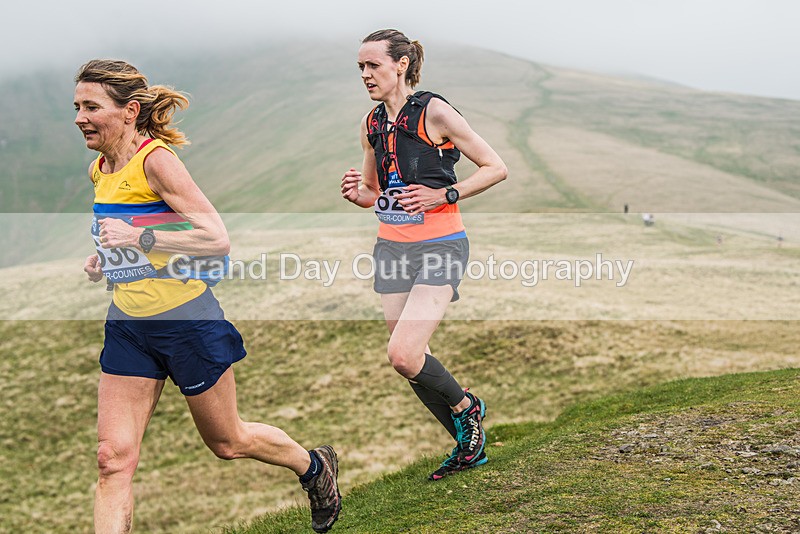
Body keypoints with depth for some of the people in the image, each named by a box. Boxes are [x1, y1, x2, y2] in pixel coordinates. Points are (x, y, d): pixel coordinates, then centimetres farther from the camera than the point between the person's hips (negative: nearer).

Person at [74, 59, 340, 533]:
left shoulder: (156, 159, -18)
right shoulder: (100, 170, 6)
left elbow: (218, 239, -23)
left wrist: (140, 238, -29)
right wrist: (105, 259, 7)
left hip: (188, 321, -6)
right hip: (128, 325, 6)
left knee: (228, 443, 13)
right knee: (114, 459, -3)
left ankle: (315, 467, 40)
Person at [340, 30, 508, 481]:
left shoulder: (434, 112, -10)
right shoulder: (372, 124, 9)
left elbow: (496, 168, -7)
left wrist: (444, 195, -16)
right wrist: (358, 193, -1)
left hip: (439, 246, -7)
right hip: (392, 248, 7)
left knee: (403, 356, -19)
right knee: (414, 361, 7)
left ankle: (467, 407, 11)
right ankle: (470, 447, 25)